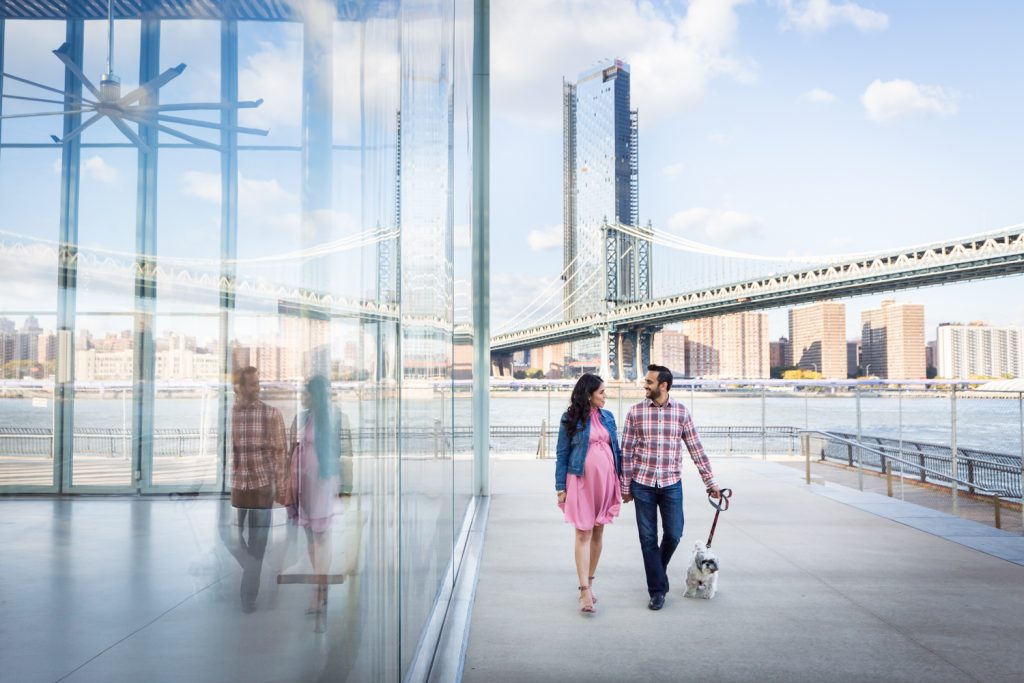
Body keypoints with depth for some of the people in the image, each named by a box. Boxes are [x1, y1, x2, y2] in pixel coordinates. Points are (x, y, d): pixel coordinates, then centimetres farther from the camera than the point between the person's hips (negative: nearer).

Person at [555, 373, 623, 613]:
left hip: (606, 480, 4)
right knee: (583, 534, -5)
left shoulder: (607, 416, 10)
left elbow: (616, 449, 14)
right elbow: (561, 454, -1)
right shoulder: (570, 419, -2)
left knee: (598, 532, 10)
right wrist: (560, 487, -4)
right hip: (581, 481, -4)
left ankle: (589, 582, 23)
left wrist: (622, 478, 11)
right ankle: (585, 591, -5)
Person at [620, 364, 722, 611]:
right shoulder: (636, 412, -2)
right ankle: (658, 590, 15)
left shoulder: (681, 412, 0)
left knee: (673, 534, 5)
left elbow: (696, 449, 3)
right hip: (642, 483, 0)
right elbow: (627, 452, 0)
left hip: (671, 484, 1)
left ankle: (658, 569, 36)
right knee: (648, 538, 3)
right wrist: (625, 486, -1)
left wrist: (710, 482, 3)